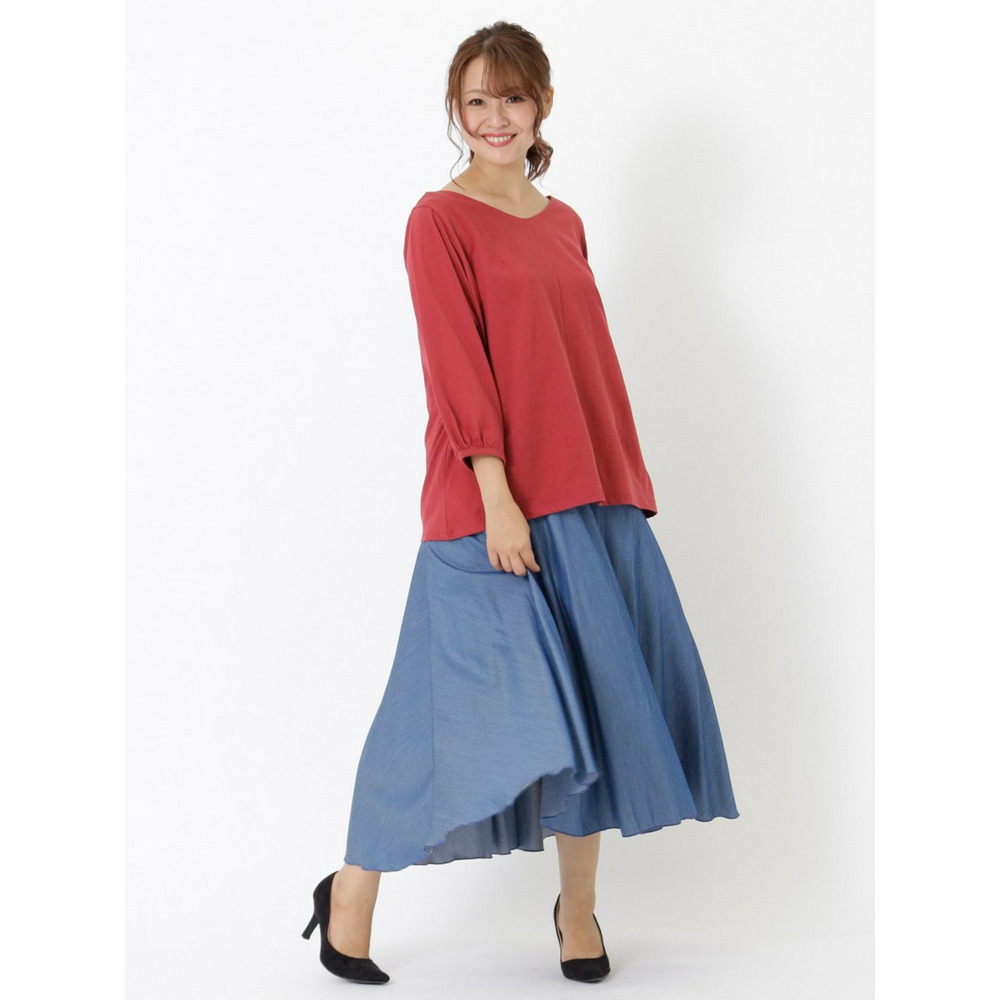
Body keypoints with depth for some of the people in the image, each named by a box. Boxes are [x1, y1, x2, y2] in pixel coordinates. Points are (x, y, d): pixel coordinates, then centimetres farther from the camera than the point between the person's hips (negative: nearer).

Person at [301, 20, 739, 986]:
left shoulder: (563, 223, 15)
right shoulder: (439, 219, -3)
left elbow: (593, 362, 16)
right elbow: (457, 366, -12)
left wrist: (627, 486, 11)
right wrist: (497, 494, -19)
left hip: (589, 496, 6)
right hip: (489, 502, -6)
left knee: (598, 695, 7)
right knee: (472, 697, -3)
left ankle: (578, 903, 23)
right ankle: (352, 889, 16)